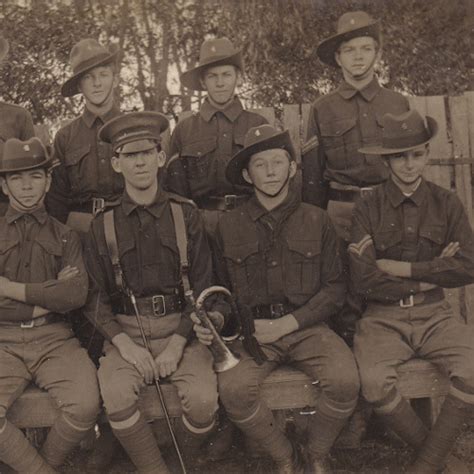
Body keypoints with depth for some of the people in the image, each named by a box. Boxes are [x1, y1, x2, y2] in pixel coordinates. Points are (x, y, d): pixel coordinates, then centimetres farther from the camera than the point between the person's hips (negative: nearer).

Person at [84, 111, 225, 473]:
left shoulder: (186, 215, 4)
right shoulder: (103, 226, 6)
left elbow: (203, 286, 3)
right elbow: (96, 298, 6)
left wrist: (177, 345, -10)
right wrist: (125, 343, -11)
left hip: (180, 329, 0)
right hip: (126, 332, 1)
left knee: (203, 398, -24)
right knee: (116, 397, -28)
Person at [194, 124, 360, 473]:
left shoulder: (316, 220, 4)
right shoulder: (229, 226, 6)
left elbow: (334, 288, 3)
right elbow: (223, 288, 16)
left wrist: (287, 323, -9)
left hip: (306, 325, 0)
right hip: (252, 330, 1)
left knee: (345, 381, -26)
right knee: (233, 389, -27)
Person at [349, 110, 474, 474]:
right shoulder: (368, 210, 1)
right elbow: (365, 281, -9)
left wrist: (400, 269, -8)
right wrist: (431, 274, -5)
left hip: (434, 314, 2)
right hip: (383, 317, -1)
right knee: (375, 382, -28)